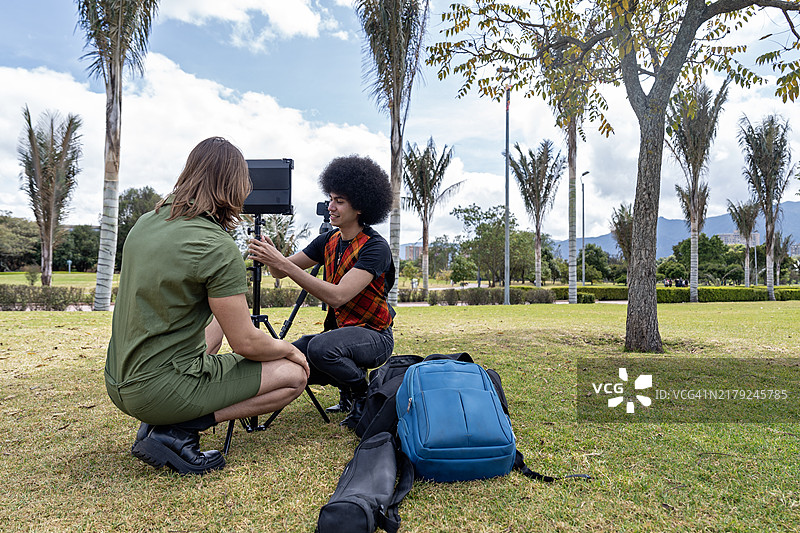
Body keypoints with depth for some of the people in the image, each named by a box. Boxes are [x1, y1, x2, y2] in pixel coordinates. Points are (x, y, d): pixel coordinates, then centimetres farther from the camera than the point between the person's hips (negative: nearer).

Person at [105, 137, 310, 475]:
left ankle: (157, 422, 14)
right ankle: (177, 432, -7)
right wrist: (289, 350, 2)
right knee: (294, 375, 0)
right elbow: (246, 343, -17)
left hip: (119, 383, 8)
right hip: (161, 390, -8)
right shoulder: (218, 248, -20)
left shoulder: (146, 222, 5)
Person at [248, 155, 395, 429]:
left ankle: (364, 395, -6)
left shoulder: (375, 247, -19)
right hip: (339, 330, 8)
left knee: (320, 347, -34)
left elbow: (338, 296, -31)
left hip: (373, 335, -7)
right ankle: (347, 385, 13)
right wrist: (270, 258, -21)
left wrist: (285, 264, -34)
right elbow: (282, 271, 3)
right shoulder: (328, 241, 4)